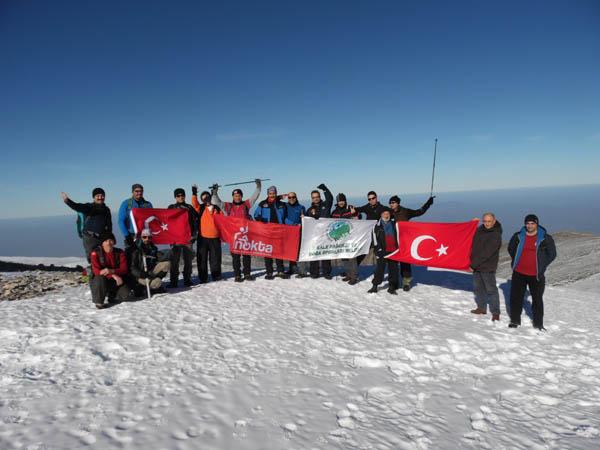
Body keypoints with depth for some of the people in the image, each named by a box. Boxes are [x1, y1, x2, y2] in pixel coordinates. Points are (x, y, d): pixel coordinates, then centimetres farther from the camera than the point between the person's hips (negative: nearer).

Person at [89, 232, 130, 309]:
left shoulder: (119, 253, -3)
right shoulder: (95, 253, -9)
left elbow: (124, 269, -11)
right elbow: (96, 271, -18)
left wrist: (112, 271, -33)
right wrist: (113, 276, -32)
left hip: (115, 282, 2)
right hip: (100, 281, -2)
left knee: (125, 294, -24)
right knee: (100, 279, -37)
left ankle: (111, 295, 13)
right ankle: (99, 302, -14)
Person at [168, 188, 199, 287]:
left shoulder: (189, 207, 12)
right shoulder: (171, 207, 10)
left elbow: (196, 220, 9)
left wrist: (195, 233, 0)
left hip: (188, 237, 1)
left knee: (188, 260, 5)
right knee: (174, 260, -4)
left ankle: (187, 279, 13)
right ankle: (174, 281, 0)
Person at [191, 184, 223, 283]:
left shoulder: (217, 208, 9)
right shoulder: (201, 208, 6)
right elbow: (194, 204, -13)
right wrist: (194, 194, -26)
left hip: (215, 238, 1)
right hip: (202, 237, 0)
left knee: (215, 258, 8)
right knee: (202, 259, 3)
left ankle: (216, 276, 20)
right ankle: (203, 278, 11)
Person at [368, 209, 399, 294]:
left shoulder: (394, 224, 12)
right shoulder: (378, 226, 2)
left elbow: (397, 236, 18)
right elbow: (375, 239, 0)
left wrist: (398, 247, 11)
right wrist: (378, 249, -6)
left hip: (393, 250, 3)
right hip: (383, 251, -3)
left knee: (393, 269, 6)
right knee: (380, 268, -3)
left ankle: (392, 287, 14)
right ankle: (375, 286, 5)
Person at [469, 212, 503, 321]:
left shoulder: (496, 235, -17)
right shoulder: (480, 230, 4)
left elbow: (486, 253, -20)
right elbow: (474, 246, 17)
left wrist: (473, 264, -18)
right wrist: (472, 262, 4)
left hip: (488, 267, -7)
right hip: (477, 266, 7)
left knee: (491, 289, -2)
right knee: (478, 287, 16)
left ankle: (495, 312, 8)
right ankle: (481, 308, 30)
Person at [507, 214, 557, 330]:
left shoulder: (545, 238, -5)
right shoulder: (518, 236, 0)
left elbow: (552, 254, 6)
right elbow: (511, 249, 17)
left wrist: (541, 266, 1)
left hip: (536, 275, -1)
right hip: (519, 273, 2)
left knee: (537, 299, 8)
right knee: (516, 297, 8)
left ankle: (538, 323, 21)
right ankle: (515, 320, 22)